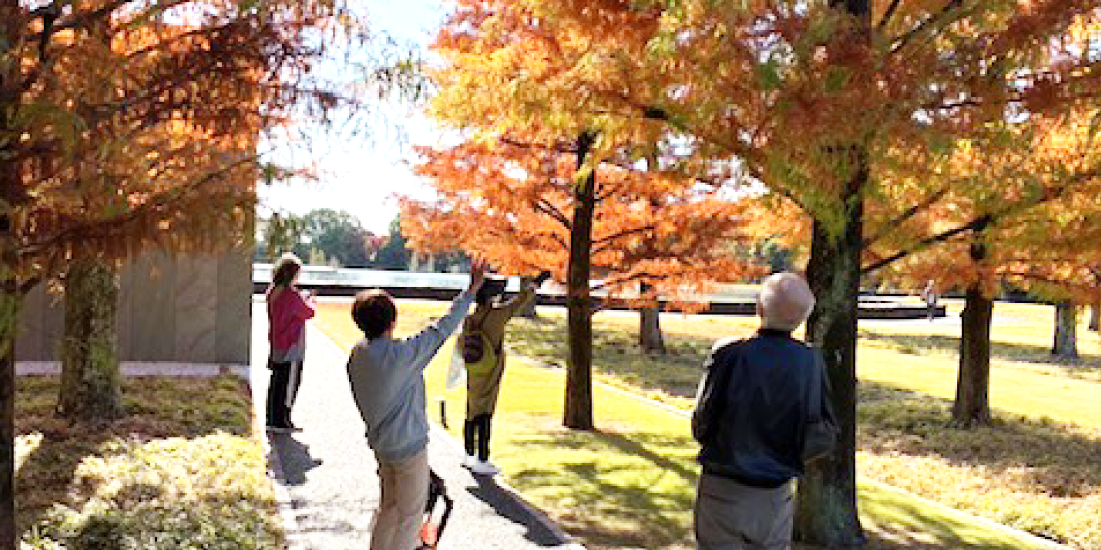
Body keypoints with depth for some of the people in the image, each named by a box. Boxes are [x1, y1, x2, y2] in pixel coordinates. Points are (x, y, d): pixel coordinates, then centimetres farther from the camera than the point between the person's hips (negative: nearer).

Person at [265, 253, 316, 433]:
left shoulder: (272, 292, 5)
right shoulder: (292, 295, -19)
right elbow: (309, 312, -6)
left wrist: (304, 298, 14)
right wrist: (310, 301, 13)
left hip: (276, 346, 8)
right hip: (291, 348, -8)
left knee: (276, 383, 14)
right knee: (289, 385, 2)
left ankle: (272, 420, 20)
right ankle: (282, 421, 7)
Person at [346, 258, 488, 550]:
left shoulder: (356, 355, -3)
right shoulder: (401, 354, -26)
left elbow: (362, 398, 8)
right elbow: (442, 329, -22)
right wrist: (471, 289, -16)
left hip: (380, 443, 7)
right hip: (408, 445, -7)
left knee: (389, 506, 24)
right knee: (410, 514, 9)